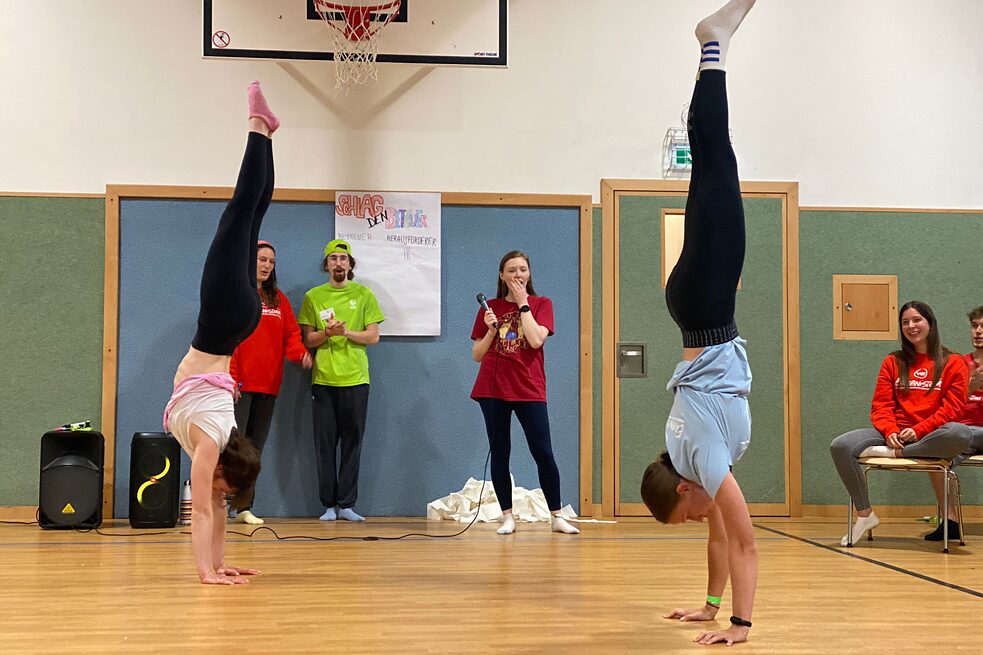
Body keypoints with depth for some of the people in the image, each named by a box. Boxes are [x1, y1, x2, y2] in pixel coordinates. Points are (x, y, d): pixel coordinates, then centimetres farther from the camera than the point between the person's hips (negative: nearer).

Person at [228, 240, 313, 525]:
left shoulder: (279, 299, 16)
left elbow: (291, 334, 12)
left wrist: (301, 352, -10)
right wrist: (229, 377, -15)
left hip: (268, 384, 6)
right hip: (240, 384, -5)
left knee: (255, 447, 8)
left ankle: (245, 508, 13)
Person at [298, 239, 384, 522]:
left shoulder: (364, 295, 7)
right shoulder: (313, 296, 8)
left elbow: (373, 336, 3)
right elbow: (307, 339, 5)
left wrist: (346, 331, -13)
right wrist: (327, 332, -14)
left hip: (355, 379, 0)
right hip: (323, 379, 0)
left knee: (352, 441, 1)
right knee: (325, 442, 1)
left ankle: (346, 504, 6)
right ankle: (329, 504, 7)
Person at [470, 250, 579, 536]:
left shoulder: (541, 304, 6)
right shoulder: (490, 308, 9)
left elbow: (536, 339, -13)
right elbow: (477, 355, 7)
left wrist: (523, 303, -7)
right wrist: (491, 329, -9)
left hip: (529, 390, -1)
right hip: (493, 390, 1)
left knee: (543, 453, -5)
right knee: (499, 454, 3)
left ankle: (556, 517, 4)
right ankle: (507, 517, 11)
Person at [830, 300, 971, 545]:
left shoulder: (953, 363, 7)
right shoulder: (893, 362, 16)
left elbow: (952, 407, -3)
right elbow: (881, 405, 8)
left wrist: (918, 430, -16)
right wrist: (890, 431, -13)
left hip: (931, 438, -3)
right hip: (894, 435, 3)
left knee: (960, 434, -38)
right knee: (840, 446, -22)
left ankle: (892, 452, -26)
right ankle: (864, 514, -10)